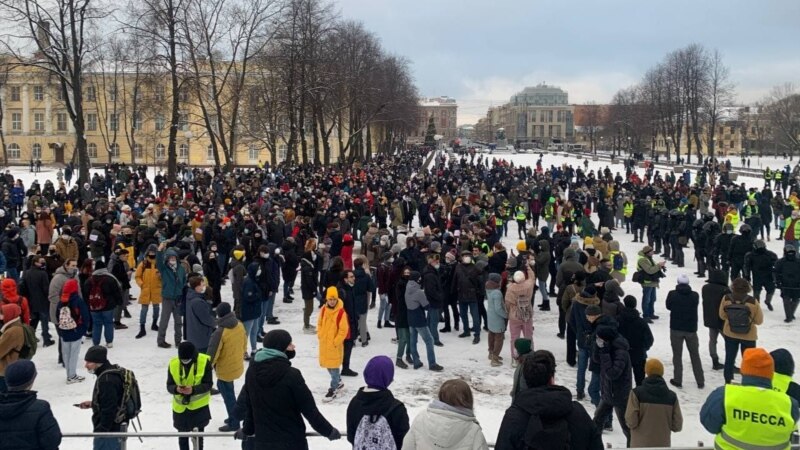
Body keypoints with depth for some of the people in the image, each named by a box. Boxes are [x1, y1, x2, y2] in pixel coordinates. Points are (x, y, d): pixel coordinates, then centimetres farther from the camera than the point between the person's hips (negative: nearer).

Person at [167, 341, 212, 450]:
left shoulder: (204, 362, -18)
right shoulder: (173, 364, -11)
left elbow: (208, 384, -15)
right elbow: (169, 386, -8)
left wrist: (193, 389, -32)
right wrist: (176, 389, -31)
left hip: (199, 406, -2)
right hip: (180, 407, 2)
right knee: (182, 437, 19)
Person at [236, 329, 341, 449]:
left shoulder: (252, 371, -4)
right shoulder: (291, 375, -21)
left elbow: (249, 405, 7)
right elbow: (309, 410, -16)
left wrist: (247, 430, 23)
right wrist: (329, 431, -3)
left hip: (263, 440, 5)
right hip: (292, 441, -5)